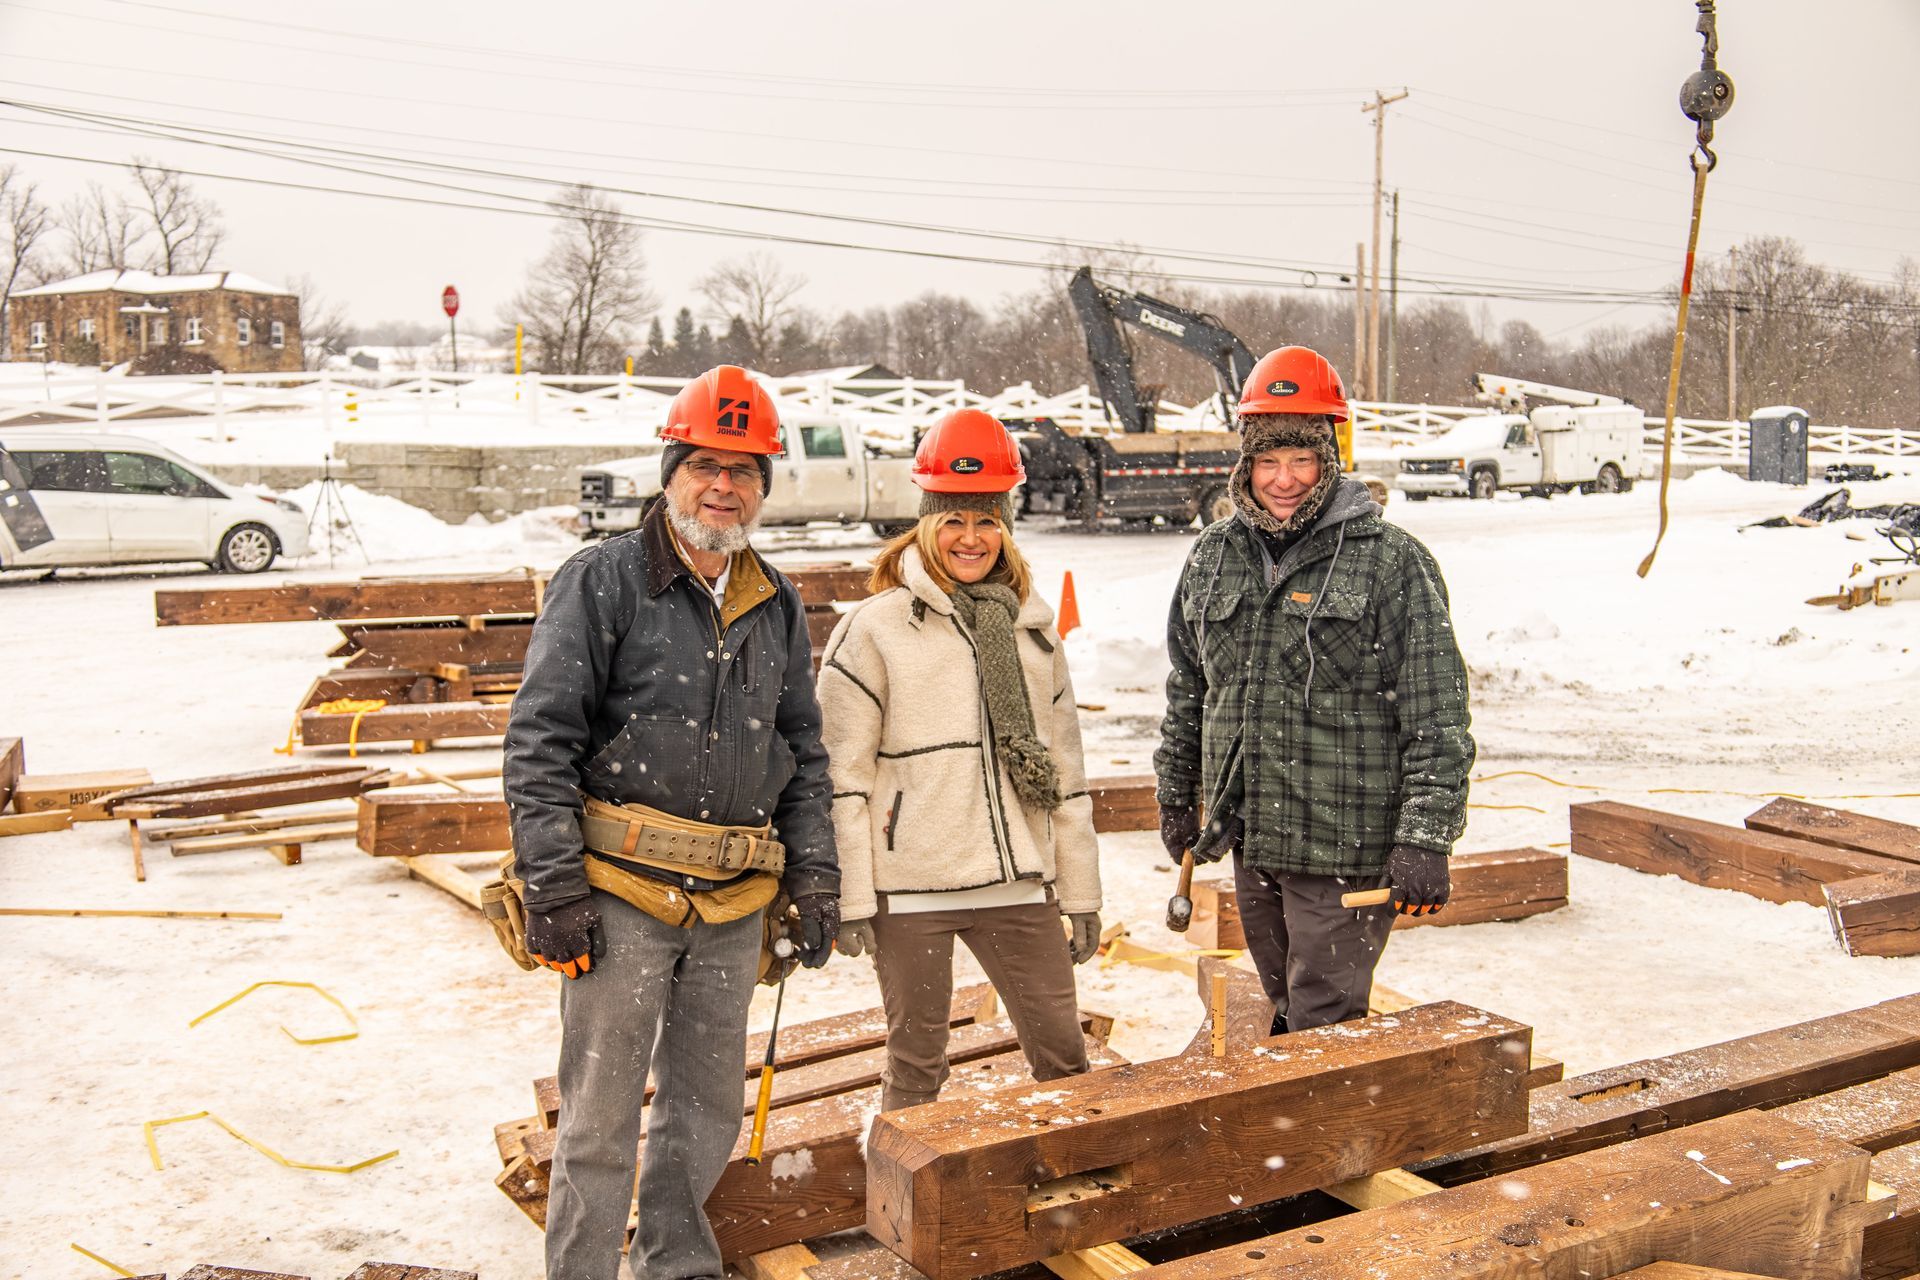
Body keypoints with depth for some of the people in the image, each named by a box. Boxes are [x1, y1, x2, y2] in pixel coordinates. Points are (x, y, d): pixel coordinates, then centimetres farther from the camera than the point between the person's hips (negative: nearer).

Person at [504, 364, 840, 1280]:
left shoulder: (776, 604, 12)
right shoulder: (602, 582, -5)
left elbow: (803, 749, 18)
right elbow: (539, 741, -8)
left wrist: (814, 876, 10)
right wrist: (554, 888, -14)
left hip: (733, 905, 5)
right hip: (623, 895, -5)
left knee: (709, 1110, 16)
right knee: (602, 1120, 2)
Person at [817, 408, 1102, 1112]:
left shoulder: (1033, 630, 12)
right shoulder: (875, 628, -3)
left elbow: (1065, 767, 15)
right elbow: (843, 772, -6)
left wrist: (1081, 893, 13)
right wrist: (851, 899, -10)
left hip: (1017, 883, 4)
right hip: (910, 890, -4)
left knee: (1064, 1054, 7)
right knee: (916, 1064, 7)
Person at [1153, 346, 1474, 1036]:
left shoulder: (1391, 561, -9)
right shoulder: (1214, 554, 8)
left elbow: (1437, 715, -10)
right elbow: (1187, 691, 19)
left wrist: (1426, 838, -15)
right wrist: (1176, 797, 21)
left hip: (1348, 850, -5)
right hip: (1250, 845, 6)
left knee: (1324, 1029, -2)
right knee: (1287, 1011, 18)